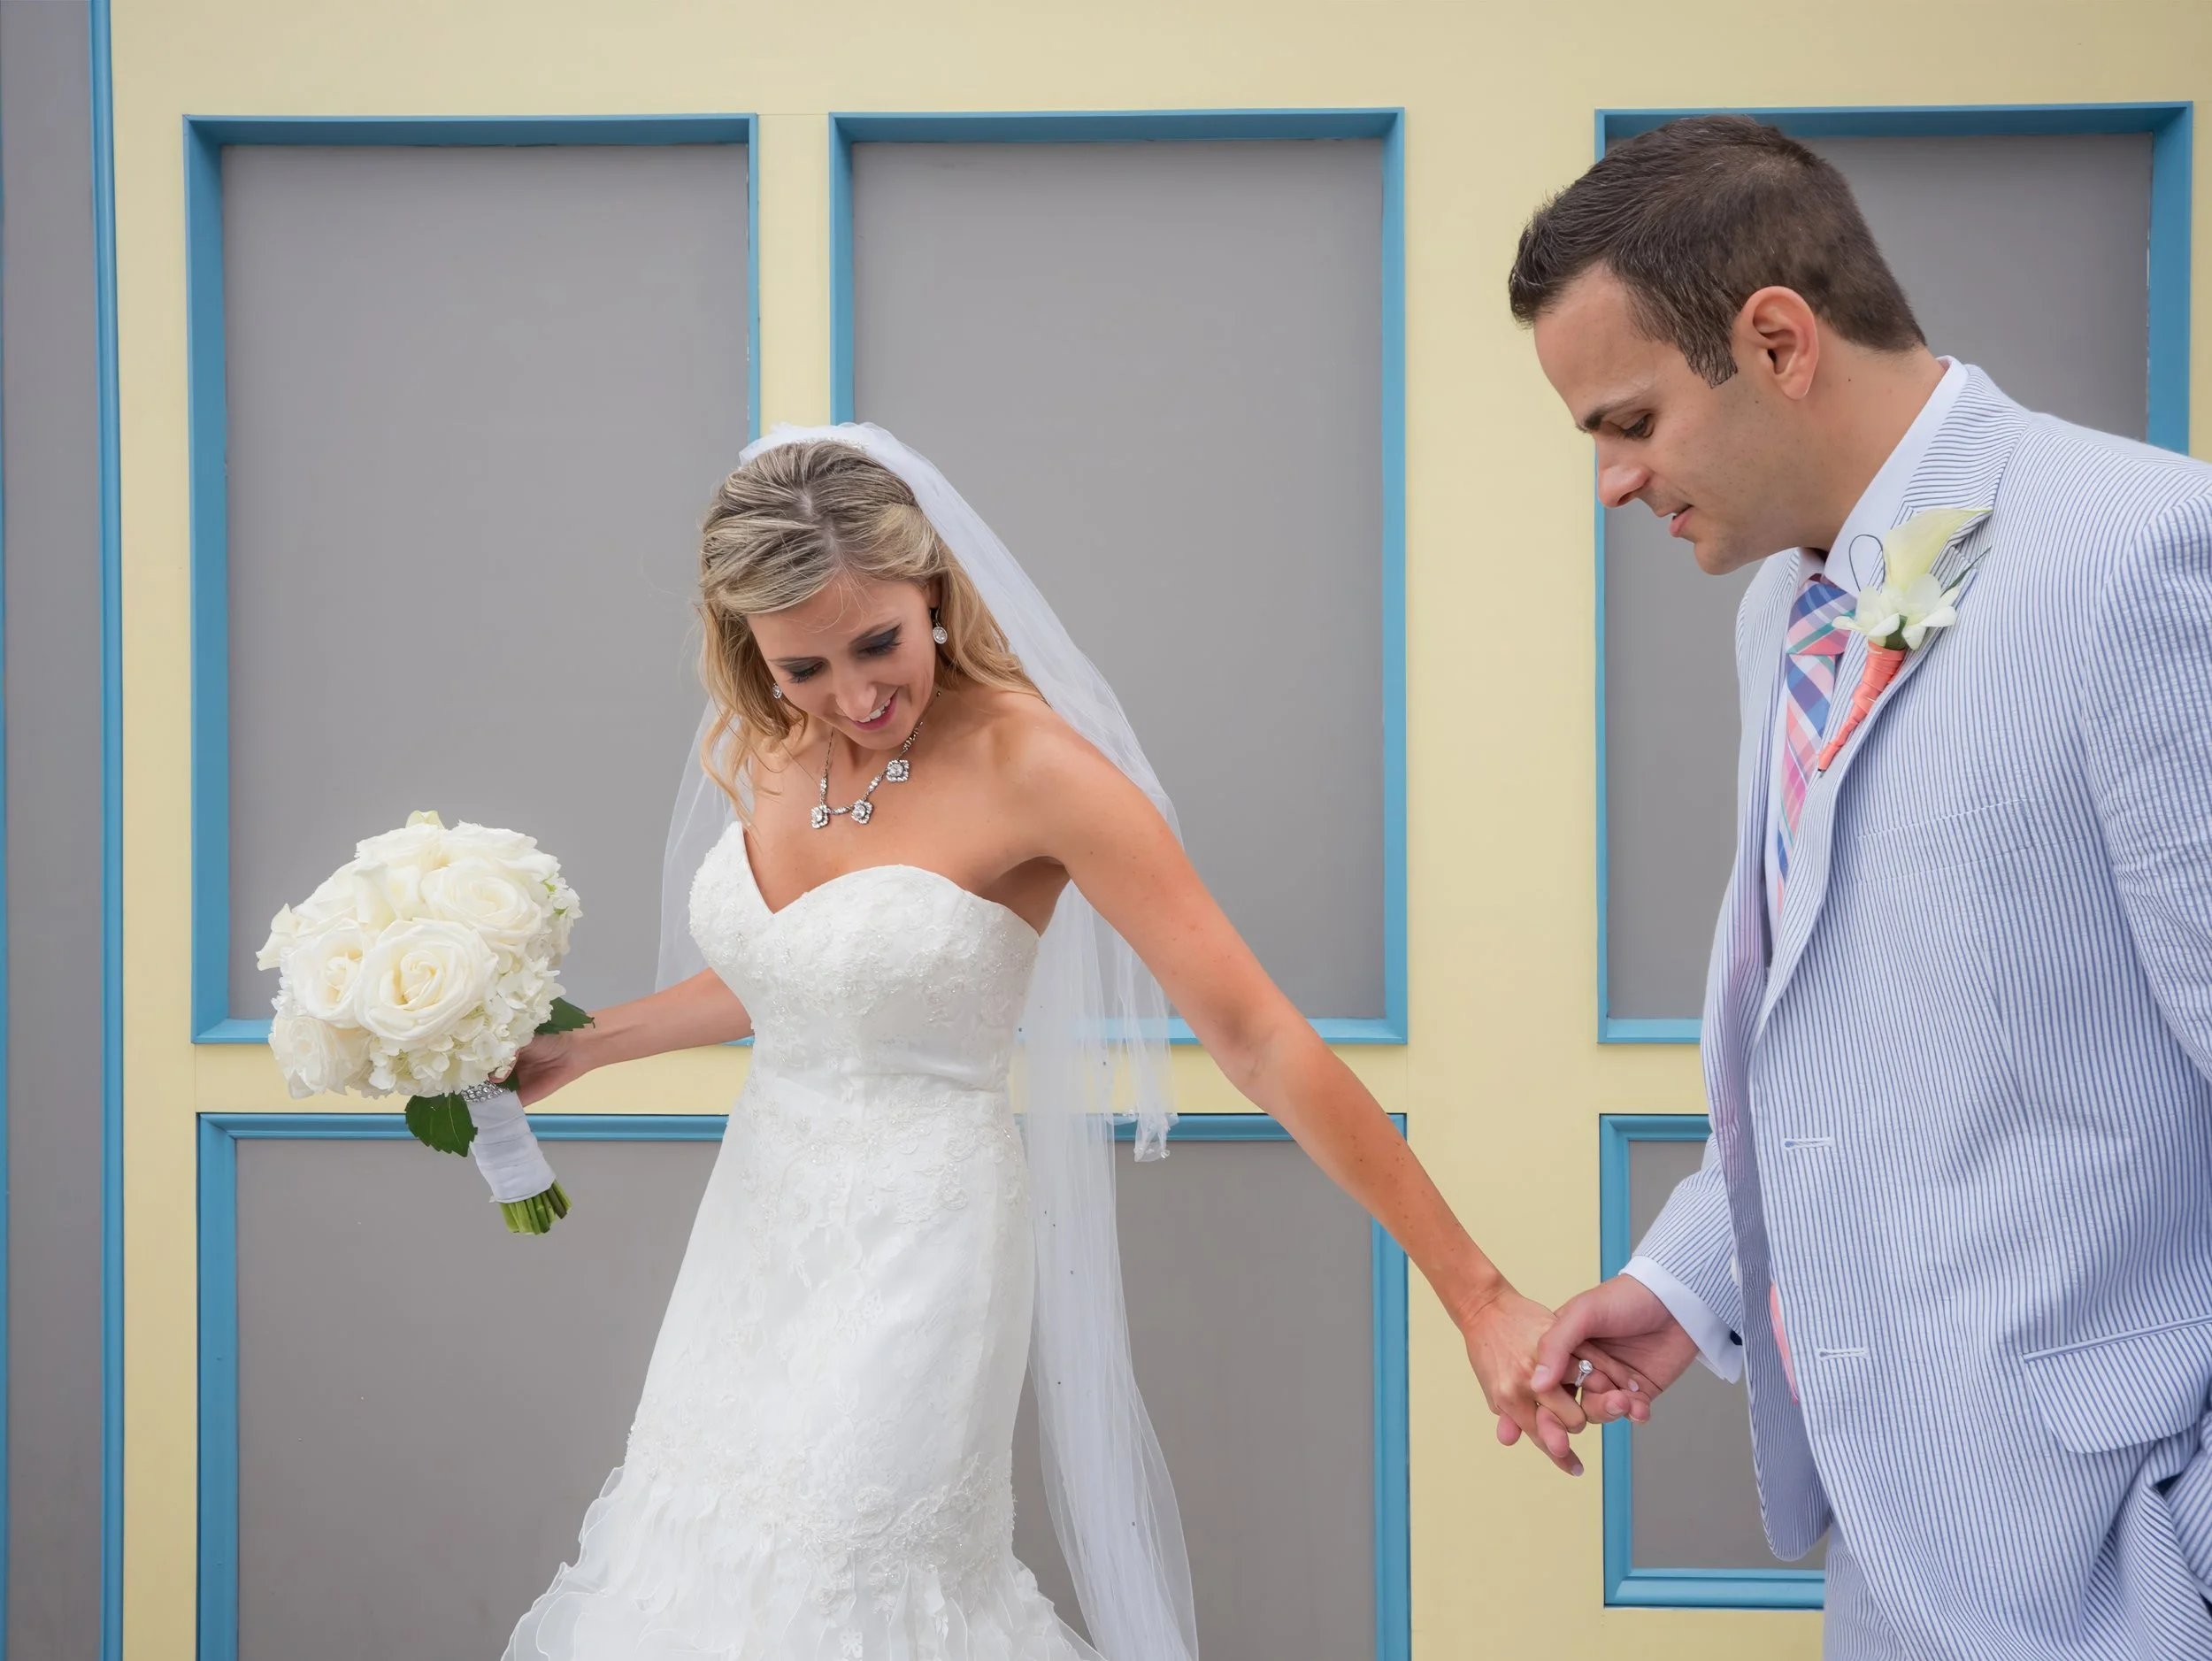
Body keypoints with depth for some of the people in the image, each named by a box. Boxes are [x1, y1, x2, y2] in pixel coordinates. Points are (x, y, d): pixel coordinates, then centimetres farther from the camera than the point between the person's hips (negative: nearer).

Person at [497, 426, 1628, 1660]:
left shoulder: (1026, 764, -22)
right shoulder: (771, 751, -2)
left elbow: (1262, 1042, -24)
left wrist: (1478, 1297, -26)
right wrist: (579, 1051, 21)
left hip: (915, 1245, -7)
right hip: (760, 1223, 7)